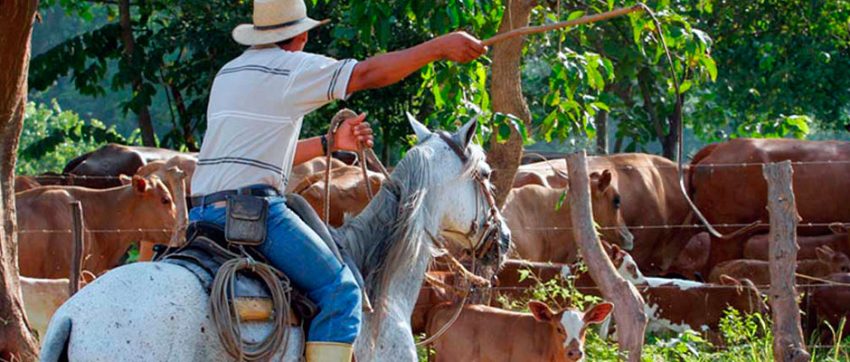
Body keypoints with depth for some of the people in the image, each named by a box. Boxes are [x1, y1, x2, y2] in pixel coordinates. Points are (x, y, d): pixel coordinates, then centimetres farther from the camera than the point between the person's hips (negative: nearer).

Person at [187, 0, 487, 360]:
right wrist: (440, 46, -2)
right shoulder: (291, 67, -3)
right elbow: (369, 74, -6)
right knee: (340, 290, -4)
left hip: (201, 211, 9)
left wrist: (331, 142, 26)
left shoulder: (227, 73, 22)